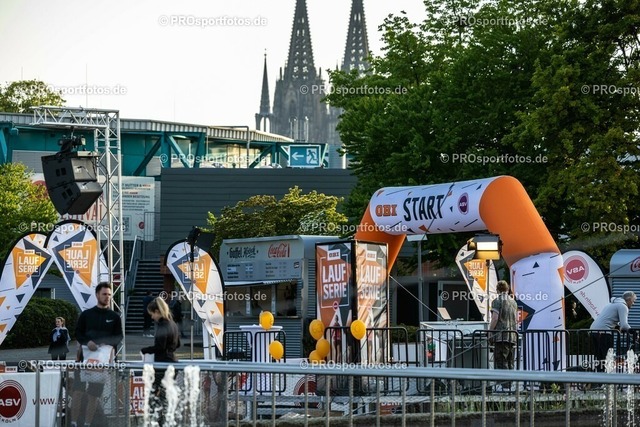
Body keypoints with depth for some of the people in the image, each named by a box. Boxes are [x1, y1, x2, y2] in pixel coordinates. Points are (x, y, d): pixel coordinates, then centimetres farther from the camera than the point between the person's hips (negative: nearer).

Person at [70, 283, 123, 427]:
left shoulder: (114, 317, 9)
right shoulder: (86, 314, 8)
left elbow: (118, 336, 5)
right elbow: (78, 333, 4)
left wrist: (109, 344, -14)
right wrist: (87, 342, -15)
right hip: (85, 356, -1)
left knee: (94, 394, 1)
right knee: (78, 391, -9)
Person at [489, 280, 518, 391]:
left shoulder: (497, 301, -6)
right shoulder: (513, 302, 16)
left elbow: (495, 318, -13)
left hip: (501, 335, -7)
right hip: (512, 336, 7)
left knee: (501, 362, -8)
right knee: (510, 362, 10)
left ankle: (504, 385, -15)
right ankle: (509, 385, 10)